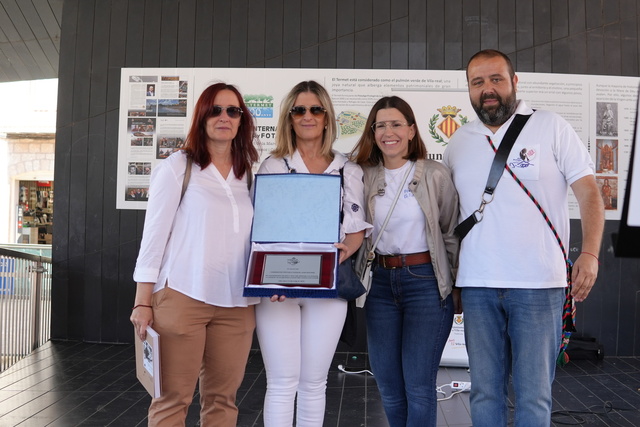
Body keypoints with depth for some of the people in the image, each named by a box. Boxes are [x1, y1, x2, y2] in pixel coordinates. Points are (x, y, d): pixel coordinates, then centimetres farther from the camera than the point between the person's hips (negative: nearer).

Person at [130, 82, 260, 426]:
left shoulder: (250, 174, 13)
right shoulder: (177, 167, 0)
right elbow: (154, 234, -2)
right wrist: (143, 302, -5)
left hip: (237, 303, 4)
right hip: (183, 297, -4)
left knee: (222, 398, 8)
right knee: (173, 398, 3)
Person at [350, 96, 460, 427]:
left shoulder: (435, 175, -2)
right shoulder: (365, 177, 6)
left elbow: (451, 233, 2)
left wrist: (456, 284, 1)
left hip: (426, 280, -3)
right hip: (380, 282, 4)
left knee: (418, 385, -3)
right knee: (387, 384, 11)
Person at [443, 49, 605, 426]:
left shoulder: (551, 127, 2)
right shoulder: (459, 143, 12)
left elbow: (589, 193, -1)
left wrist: (590, 253, -14)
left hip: (538, 284, -3)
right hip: (477, 286, 3)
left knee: (534, 395, 3)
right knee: (485, 391, 10)